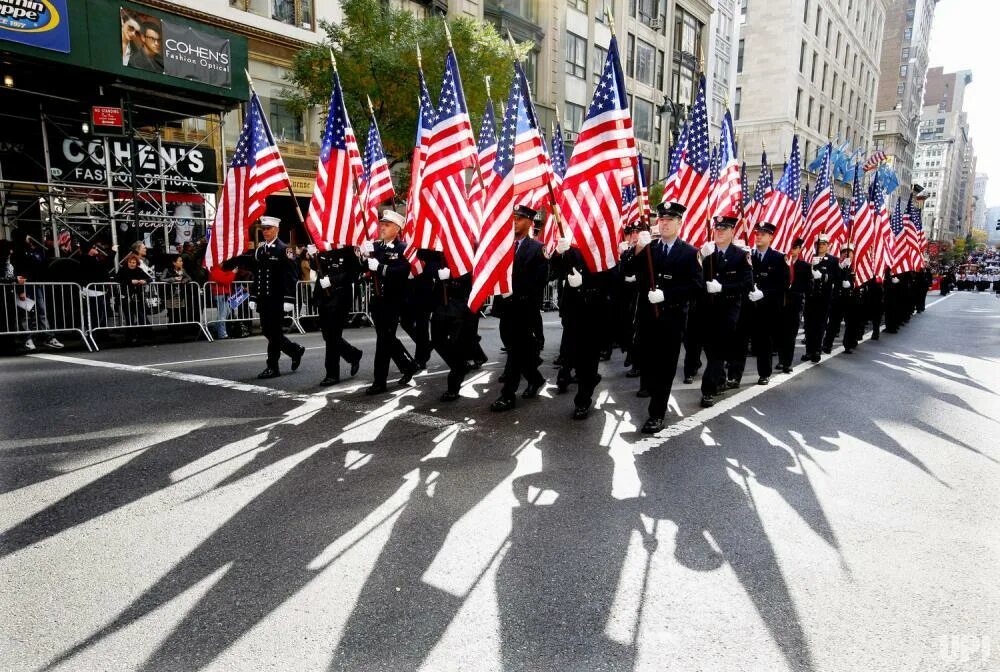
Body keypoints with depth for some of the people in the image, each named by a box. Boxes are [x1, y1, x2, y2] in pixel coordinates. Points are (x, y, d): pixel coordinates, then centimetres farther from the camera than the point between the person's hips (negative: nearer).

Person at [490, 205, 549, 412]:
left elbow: (539, 280, -10)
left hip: (525, 309, -5)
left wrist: (516, 293, -15)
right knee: (518, 349, 14)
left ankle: (508, 395, 1)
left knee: (516, 350, -3)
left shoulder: (537, 248, -4)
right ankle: (535, 379, 35)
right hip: (506, 306, 5)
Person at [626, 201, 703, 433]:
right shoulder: (647, 248, 6)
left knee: (665, 365, 2)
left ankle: (657, 413, 8)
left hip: (673, 317, -2)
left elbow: (696, 285, -9)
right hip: (647, 313, 3)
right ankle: (652, 388, 39)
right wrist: (637, 251, -19)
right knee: (646, 359, 11)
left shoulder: (689, 252, -1)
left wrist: (666, 294, -18)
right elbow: (629, 272, -4)